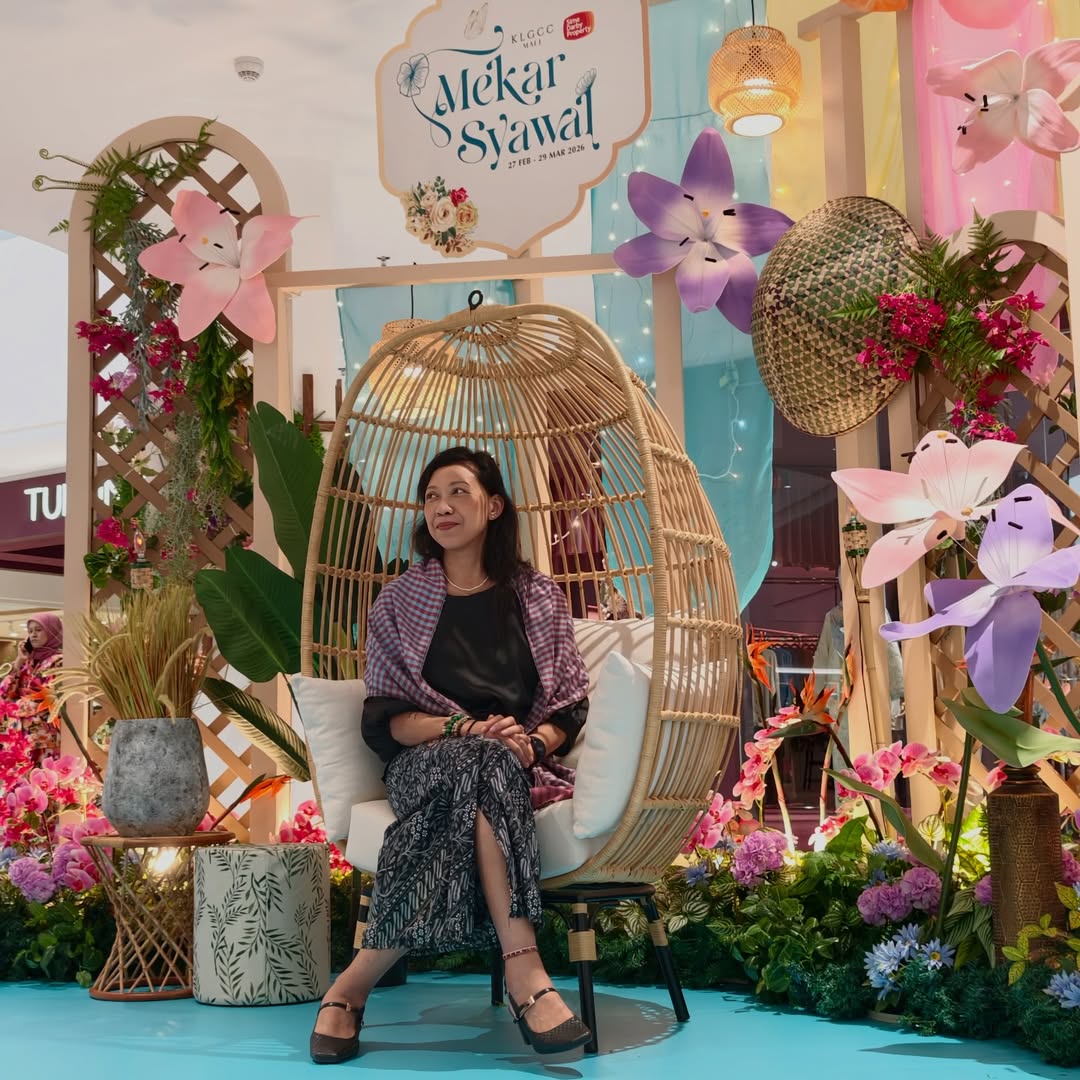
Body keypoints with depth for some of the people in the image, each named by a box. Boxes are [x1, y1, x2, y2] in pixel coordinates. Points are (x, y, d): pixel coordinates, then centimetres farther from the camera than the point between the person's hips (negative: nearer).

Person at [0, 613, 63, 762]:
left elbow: (48, 699, -12)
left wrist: (14, 707, -2)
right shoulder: (29, 661, 16)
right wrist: (18, 663, 3)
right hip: (19, 733, 7)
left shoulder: (59, 662, -5)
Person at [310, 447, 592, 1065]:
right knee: (482, 762, -38)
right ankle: (525, 975, -48)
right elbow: (385, 717, 4)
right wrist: (462, 728, -16)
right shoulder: (401, 602, 13)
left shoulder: (540, 598, 15)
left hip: (520, 769, 1)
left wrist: (533, 743, -15)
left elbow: (570, 705, 9)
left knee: (482, 768, -38)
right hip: (425, 764, -1)